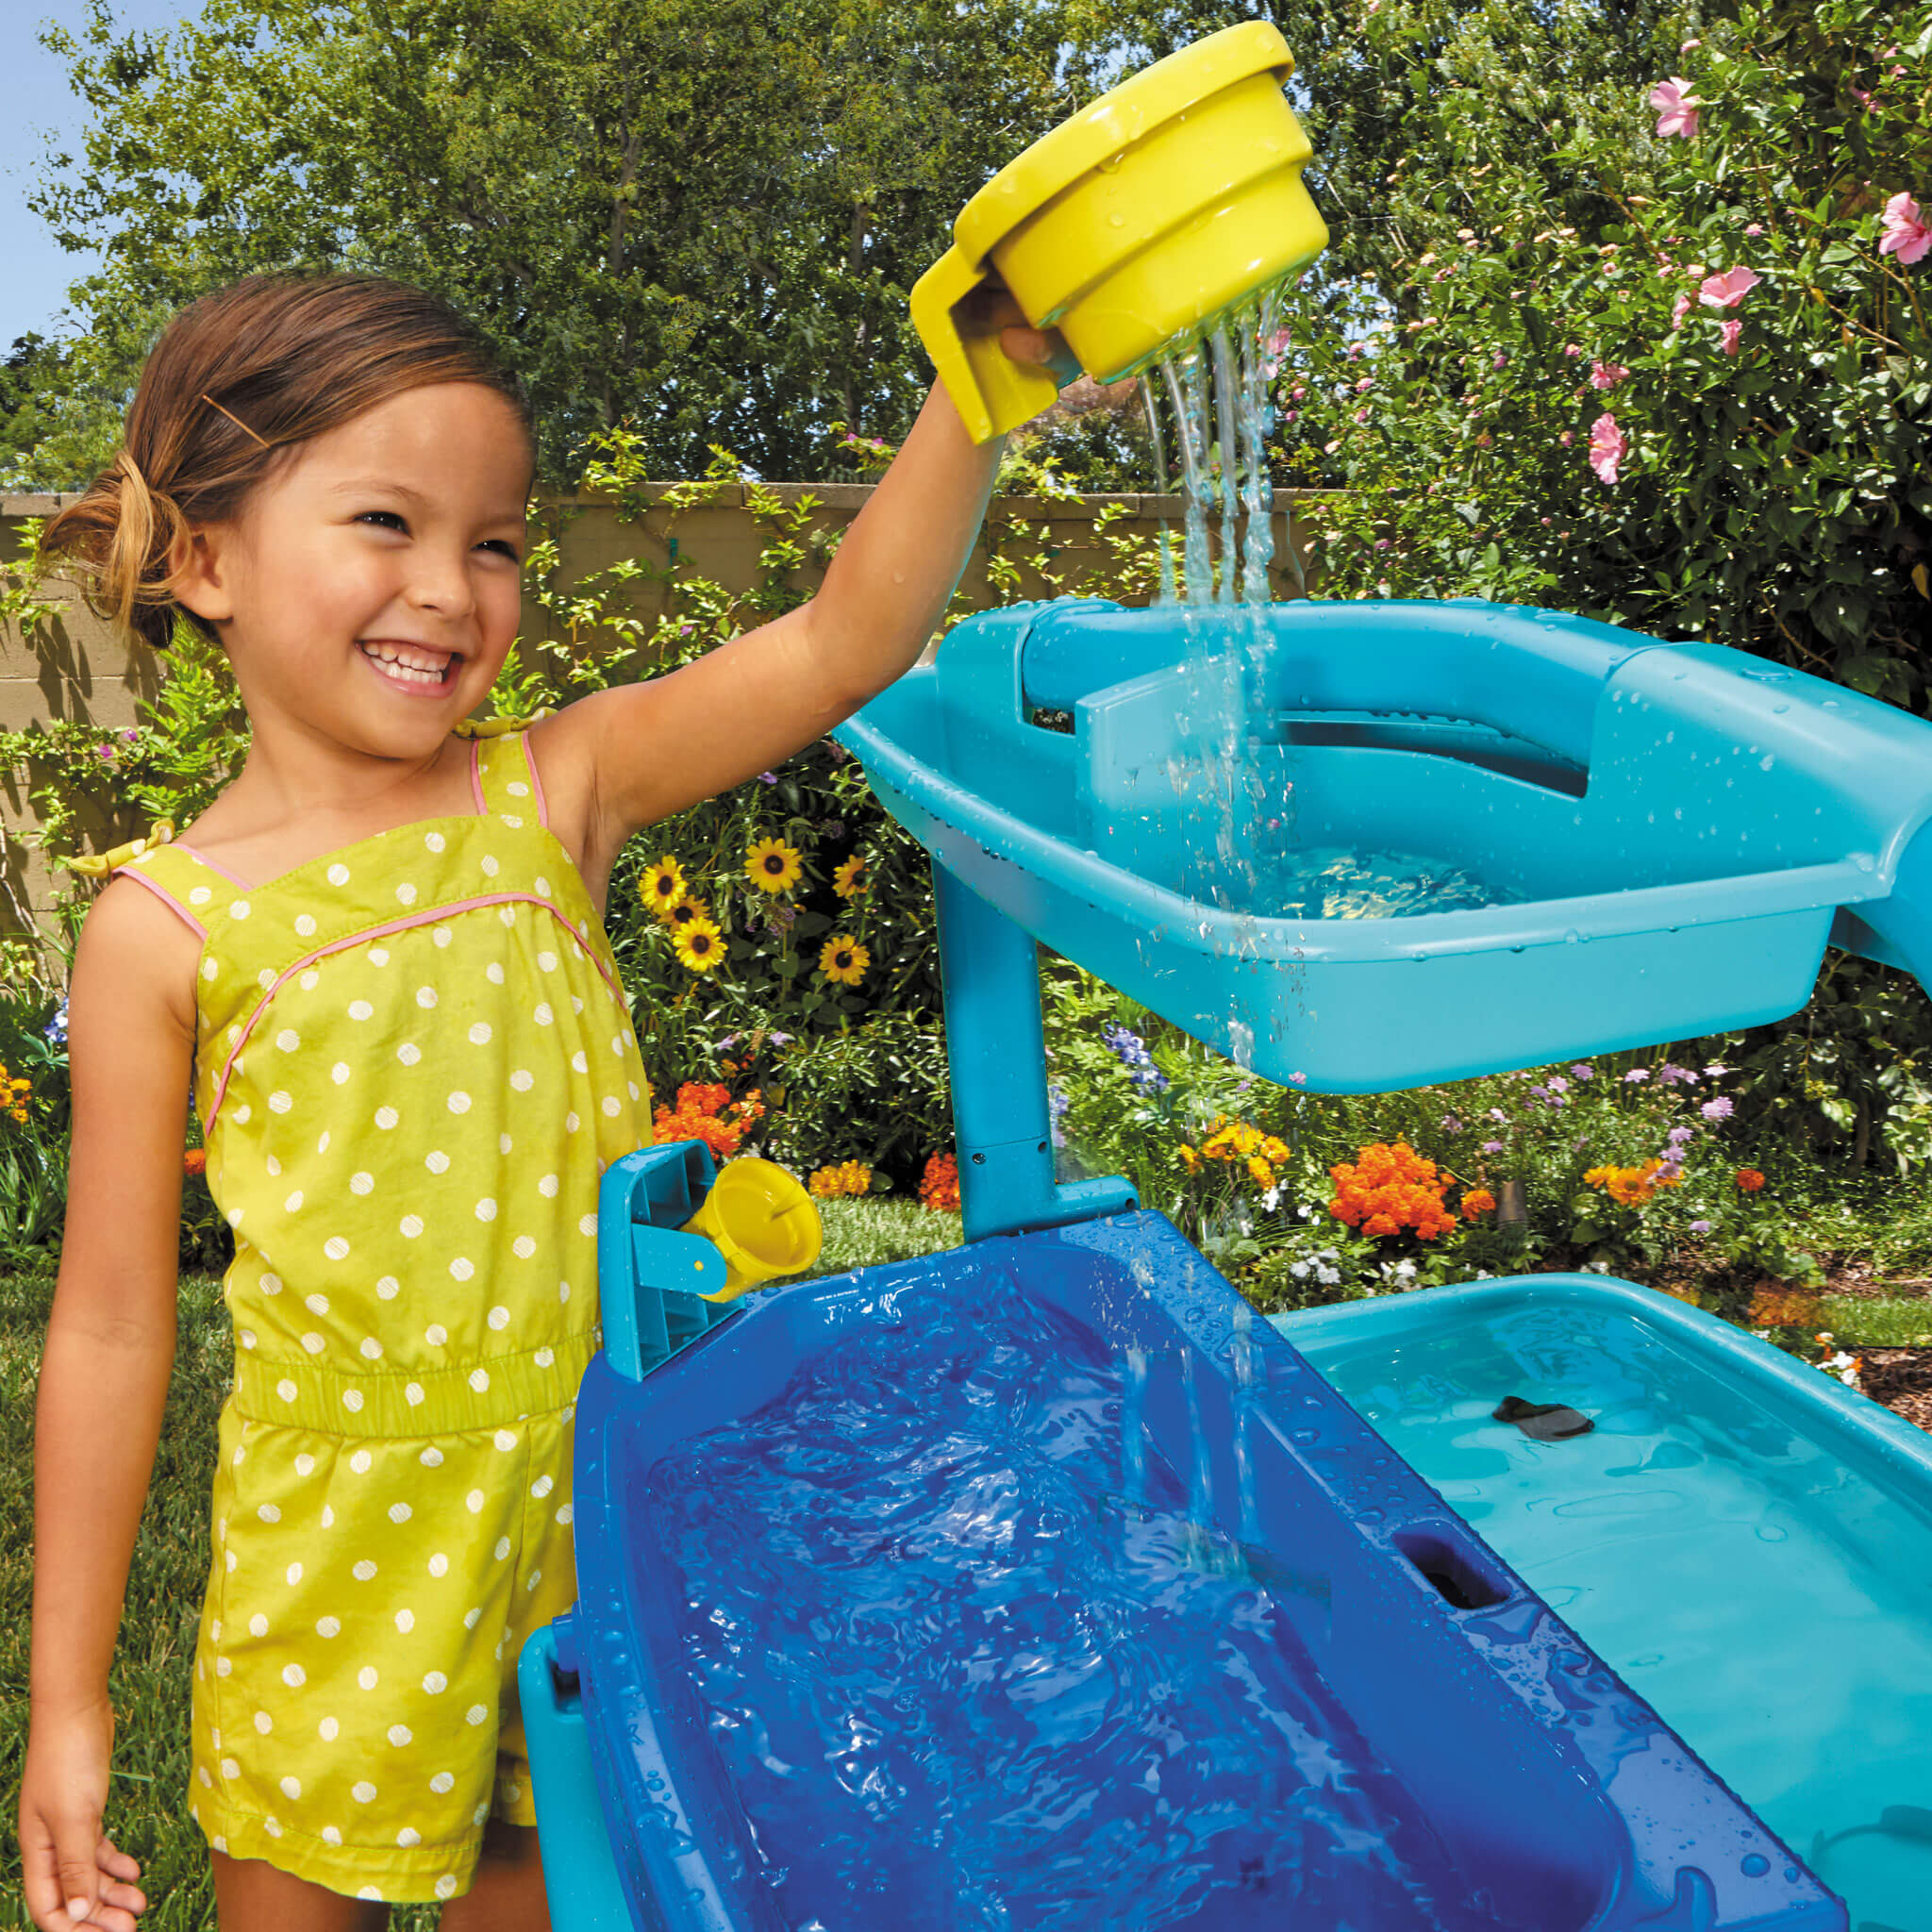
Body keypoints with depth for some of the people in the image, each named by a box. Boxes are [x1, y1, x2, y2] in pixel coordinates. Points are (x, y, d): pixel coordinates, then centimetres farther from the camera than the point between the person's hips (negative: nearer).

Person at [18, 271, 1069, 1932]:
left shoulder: (552, 798, -5)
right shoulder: (172, 925, -9)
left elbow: (843, 640, -15)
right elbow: (110, 1325, -5)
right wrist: (69, 1698, -1)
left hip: (603, 1504, 2)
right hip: (346, 1555, -2)